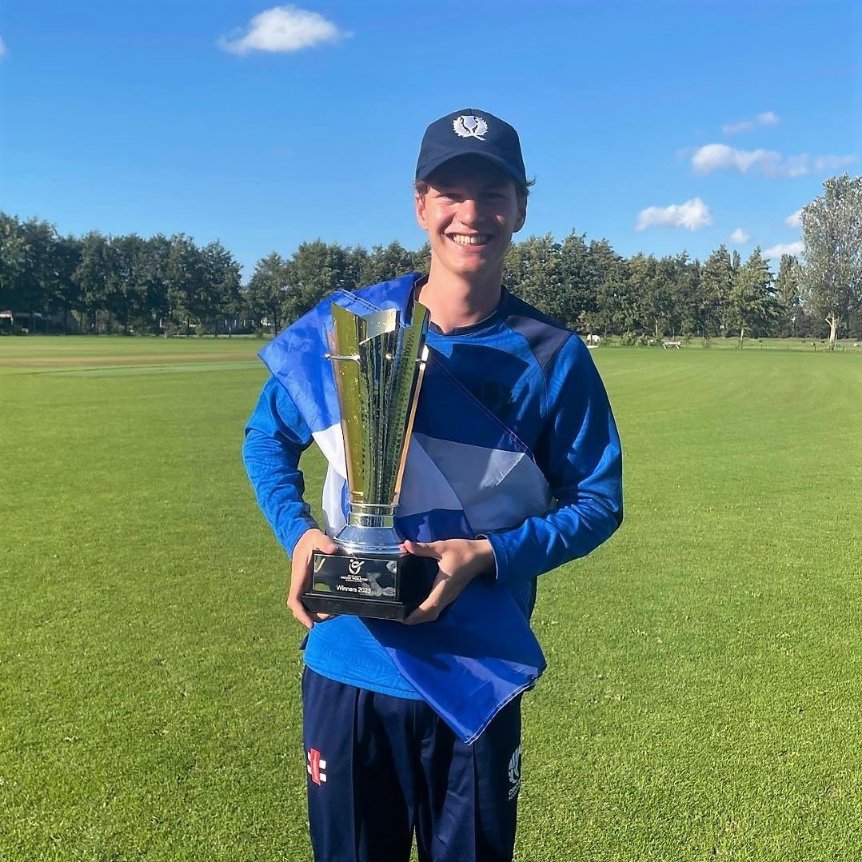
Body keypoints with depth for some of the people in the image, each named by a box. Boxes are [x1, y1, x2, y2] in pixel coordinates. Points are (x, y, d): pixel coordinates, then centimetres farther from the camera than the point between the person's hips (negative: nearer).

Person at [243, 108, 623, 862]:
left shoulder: (552, 358, -8)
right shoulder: (343, 325, -4)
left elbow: (599, 501, -2)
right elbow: (267, 438, 9)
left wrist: (490, 556, -17)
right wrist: (298, 532, -9)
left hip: (478, 679, -1)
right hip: (346, 665, 2)